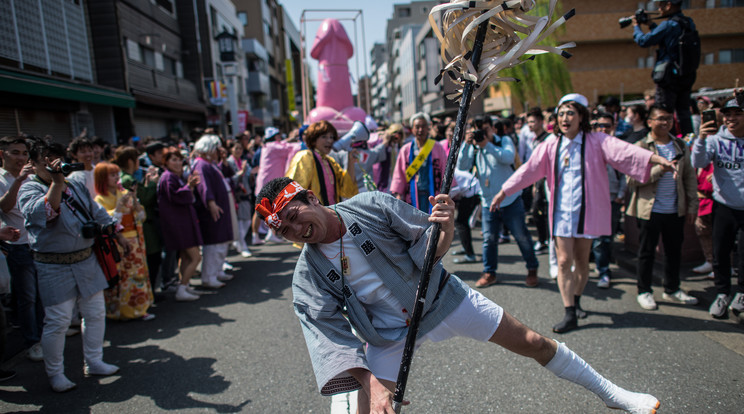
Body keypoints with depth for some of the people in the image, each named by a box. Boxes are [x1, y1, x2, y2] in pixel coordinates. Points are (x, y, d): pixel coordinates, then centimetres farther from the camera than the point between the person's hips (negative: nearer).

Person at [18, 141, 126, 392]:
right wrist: (56, 182, -29)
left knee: (96, 313, 11)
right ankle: (55, 373, 18)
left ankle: (93, 362, 28)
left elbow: (97, 213, 19)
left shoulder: (77, 185, 11)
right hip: (54, 268, -6)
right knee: (58, 320, -1)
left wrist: (117, 235, 14)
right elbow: (43, 213, -28)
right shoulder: (29, 189, -7)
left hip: (86, 261, 6)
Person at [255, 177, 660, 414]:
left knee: (534, 343, 3)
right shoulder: (306, 279, -13)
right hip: (388, 335, 1)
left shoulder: (371, 205, -18)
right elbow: (331, 336, -18)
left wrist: (446, 228, -35)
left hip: (439, 297, -1)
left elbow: (432, 248, -12)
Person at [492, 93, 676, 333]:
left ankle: (576, 300, 35)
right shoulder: (551, 145, 3)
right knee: (564, 261, -4)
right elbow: (529, 170, 4)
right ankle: (570, 314, 3)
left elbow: (625, 152, -18)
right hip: (561, 211, 1)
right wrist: (504, 192, 2)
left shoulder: (596, 142, -4)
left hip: (586, 210, -1)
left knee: (581, 260, 11)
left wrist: (657, 159, -33)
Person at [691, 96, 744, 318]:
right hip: (724, 206, 1)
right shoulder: (716, 139, -3)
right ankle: (722, 293, 25)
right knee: (720, 253, 7)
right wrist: (701, 139, -31)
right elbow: (698, 163, -15)